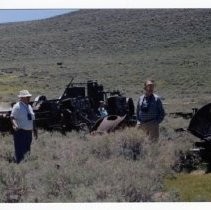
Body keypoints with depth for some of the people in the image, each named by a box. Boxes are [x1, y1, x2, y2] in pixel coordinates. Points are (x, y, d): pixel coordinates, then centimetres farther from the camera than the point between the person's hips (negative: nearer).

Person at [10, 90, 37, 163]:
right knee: (20, 151, -9)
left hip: (29, 132, 8)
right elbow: (12, 117, -19)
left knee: (27, 150, 13)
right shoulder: (17, 107, -8)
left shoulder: (29, 107, 15)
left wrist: (35, 130, 21)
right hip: (20, 132, -7)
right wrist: (15, 125, -38)